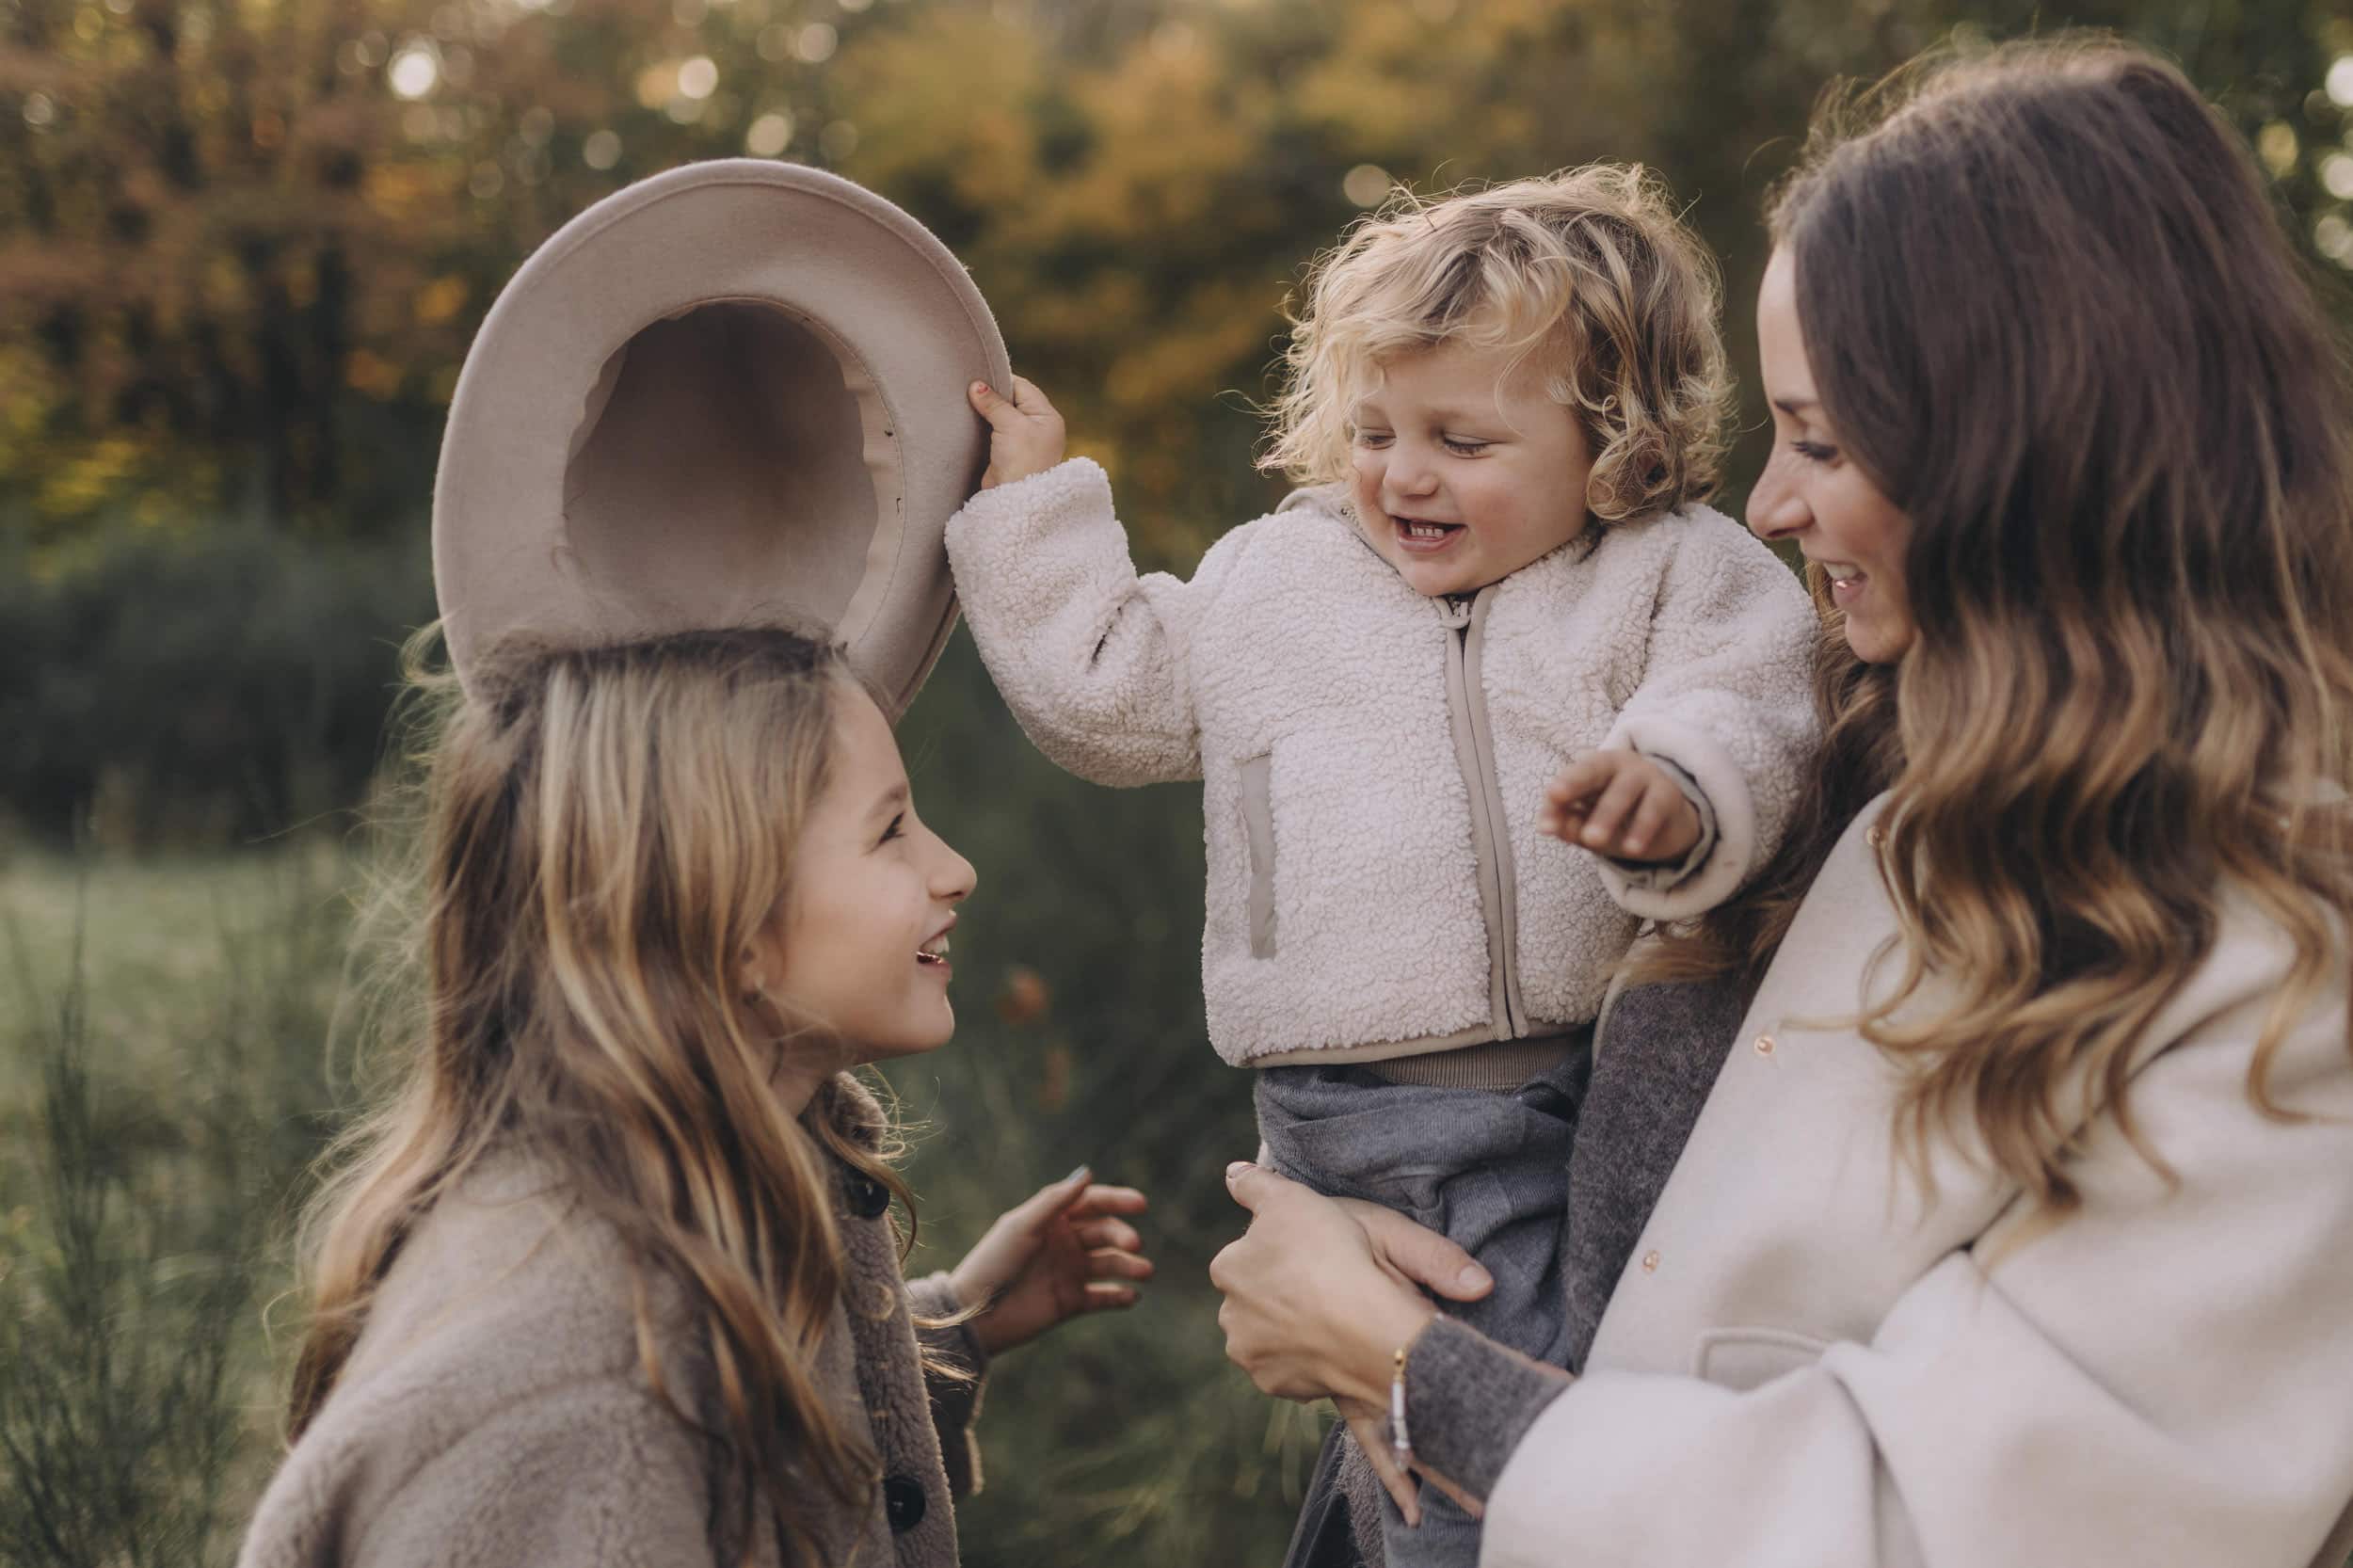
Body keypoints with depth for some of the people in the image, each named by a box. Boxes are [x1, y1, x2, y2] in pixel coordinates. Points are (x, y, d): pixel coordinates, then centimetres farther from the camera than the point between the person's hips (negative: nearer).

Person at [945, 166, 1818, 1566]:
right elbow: (1108, 691, 23)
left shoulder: (1678, 574, 3)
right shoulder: (1270, 580, 14)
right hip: (1343, 1125, 3)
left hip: (1579, 1103, -2)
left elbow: (1749, 716, -12)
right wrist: (1033, 500, 22)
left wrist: (1679, 790, -35)